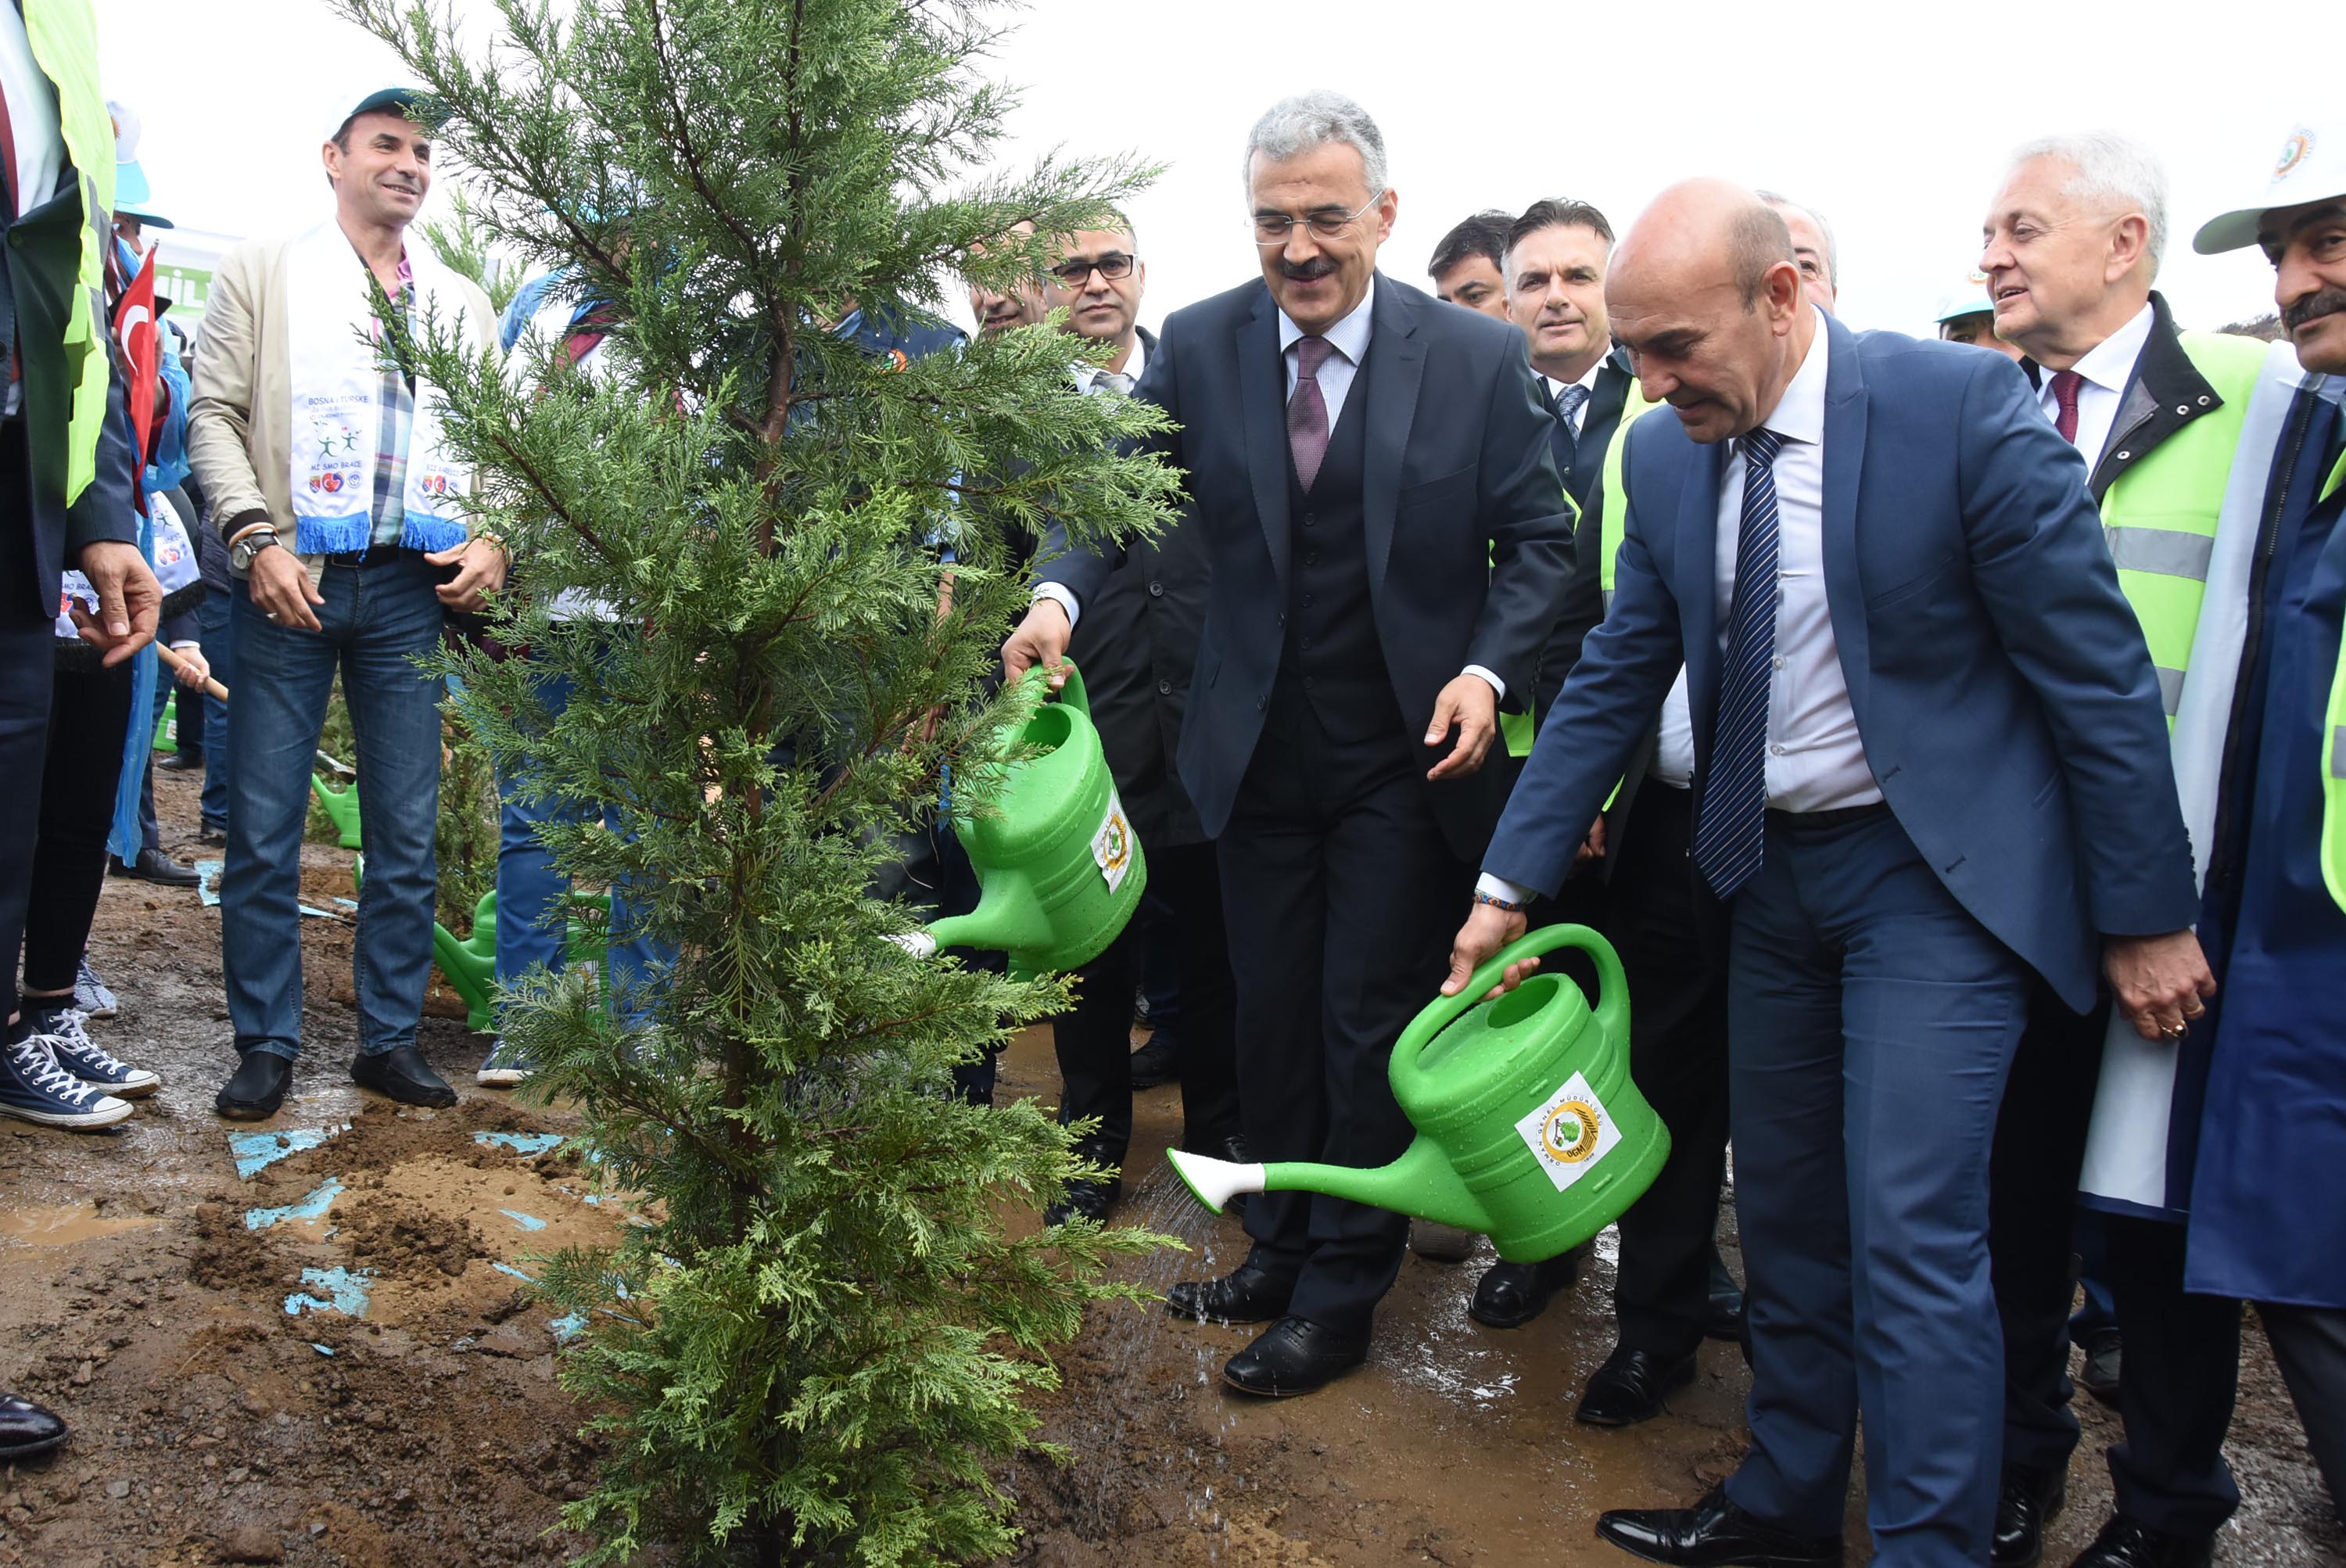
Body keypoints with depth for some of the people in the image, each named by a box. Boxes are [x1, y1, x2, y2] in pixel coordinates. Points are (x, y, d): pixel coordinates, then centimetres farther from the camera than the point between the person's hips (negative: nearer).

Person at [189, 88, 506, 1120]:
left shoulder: (463, 304, 17)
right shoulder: (264, 270, 8)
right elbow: (214, 410, 1)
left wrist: (493, 539, -1)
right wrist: (255, 537, -12)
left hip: (412, 586, 3)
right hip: (292, 578, -2)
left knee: (407, 827, 4)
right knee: (264, 824, -2)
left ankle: (390, 1037, 14)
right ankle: (266, 1045, 9)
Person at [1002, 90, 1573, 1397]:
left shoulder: (1479, 357, -8)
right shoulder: (1200, 347, -2)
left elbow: (1540, 540, -2)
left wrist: (1489, 670, -17)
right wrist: (1059, 596, -23)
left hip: (1406, 757, -3)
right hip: (1261, 750, 3)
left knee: (1369, 1027, 5)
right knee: (1272, 1016, 15)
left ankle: (1342, 1293, 21)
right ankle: (1280, 1249, 34)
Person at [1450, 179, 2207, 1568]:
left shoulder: (1961, 404, -17)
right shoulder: (1666, 454, 0)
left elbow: (2095, 667, -13)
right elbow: (1615, 678, 7)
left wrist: (2147, 914, -9)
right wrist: (1511, 883, 4)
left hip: (1935, 867, -5)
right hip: (1770, 870, 6)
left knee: (1912, 1234, -9)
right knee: (1786, 1215, 16)